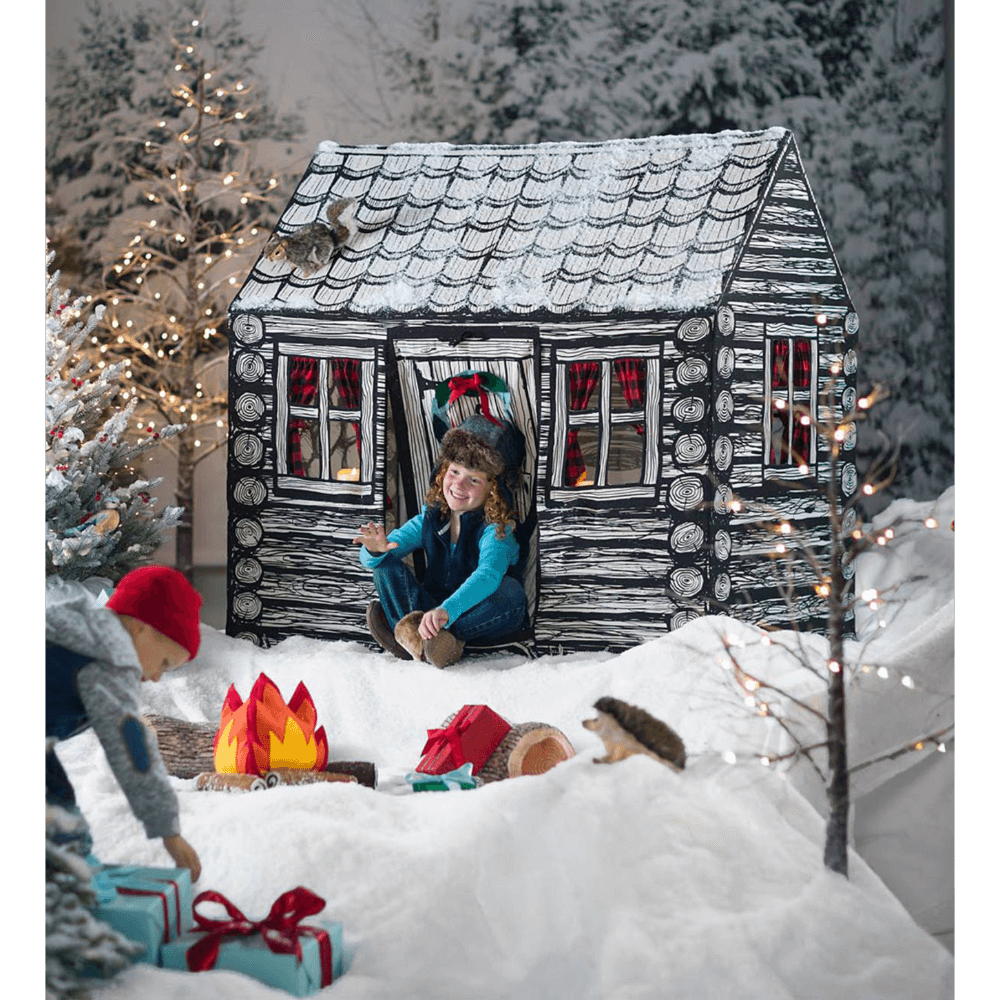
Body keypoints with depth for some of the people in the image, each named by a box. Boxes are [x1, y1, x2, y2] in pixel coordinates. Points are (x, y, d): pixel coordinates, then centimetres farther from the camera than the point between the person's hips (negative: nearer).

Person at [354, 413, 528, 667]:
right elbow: (369, 560, 0)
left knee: (510, 591, -33)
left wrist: (447, 611, -54)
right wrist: (376, 550, -28)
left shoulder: (495, 529, -14)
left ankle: (410, 632, -38)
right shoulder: (429, 519, 2)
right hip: (433, 609, 4)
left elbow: (488, 575, -36)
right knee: (385, 566, -10)